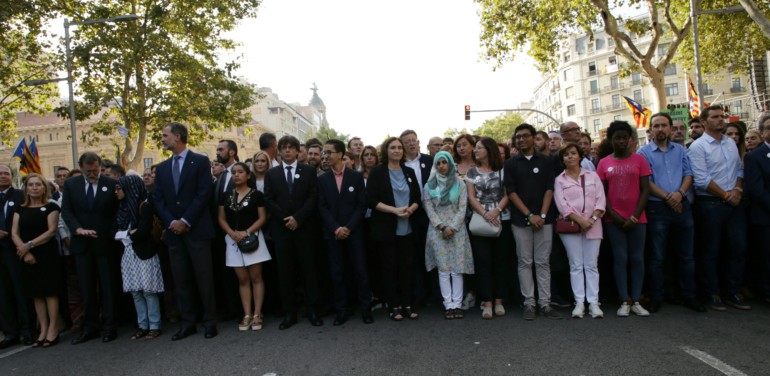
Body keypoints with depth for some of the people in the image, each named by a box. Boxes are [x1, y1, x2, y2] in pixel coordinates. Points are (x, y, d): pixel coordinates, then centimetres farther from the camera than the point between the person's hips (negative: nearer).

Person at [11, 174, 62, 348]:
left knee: (50, 292, -3)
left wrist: (29, 245, -15)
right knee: (36, 294, 8)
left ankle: (53, 330, 3)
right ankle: (43, 330, 14)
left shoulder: (51, 207, 1)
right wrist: (25, 251, -12)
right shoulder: (20, 209, 12)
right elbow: (14, 233, 3)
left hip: (47, 255, -4)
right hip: (27, 257, 4)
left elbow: (52, 231, -9)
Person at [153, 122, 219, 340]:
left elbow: (204, 194, -9)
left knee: (204, 277, 0)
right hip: (173, 231, 5)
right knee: (180, 279, 7)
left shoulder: (200, 161, -1)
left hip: (197, 229, -5)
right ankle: (187, 323, 16)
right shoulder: (162, 168, 15)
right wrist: (170, 222, -6)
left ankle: (210, 322, 9)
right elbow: (157, 199, 9)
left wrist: (186, 221, -13)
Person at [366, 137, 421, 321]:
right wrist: (394, 210, -18)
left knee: (406, 266, 6)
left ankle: (407, 304, 16)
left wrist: (410, 209, -11)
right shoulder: (377, 172, -2)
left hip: (407, 228, 4)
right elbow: (370, 200, -9)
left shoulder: (409, 172, 12)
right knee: (390, 267, 3)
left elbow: (417, 197, 11)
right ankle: (394, 306, 12)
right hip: (386, 228, -4)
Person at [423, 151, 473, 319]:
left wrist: (453, 228, -10)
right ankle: (448, 305, 3)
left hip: (457, 230, 0)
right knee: (443, 269, -1)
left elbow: (462, 209, 0)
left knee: (458, 269, -1)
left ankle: (457, 304, 4)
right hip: (437, 231, 0)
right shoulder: (429, 186, 7)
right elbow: (429, 210, 1)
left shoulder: (459, 184, 6)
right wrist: (442, 228, -10)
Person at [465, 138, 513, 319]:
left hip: (502, 220, 0)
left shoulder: (502, 170, 5)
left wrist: (497, 210, -17)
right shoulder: (472, 171, 8)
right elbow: (471, 197, 0)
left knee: (500, 261, 4)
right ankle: (487, 302, 3)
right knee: (483, 261, -2)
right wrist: (485, 214, -14)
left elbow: (507, 194, 0)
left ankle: (499, 301, 13)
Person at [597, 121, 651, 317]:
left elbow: (645, 191, -1)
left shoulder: (639, 159, 3)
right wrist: (616, 216, -7)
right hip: (614, 220, 0)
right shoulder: (604, 163, 5)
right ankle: (624, 301, 7)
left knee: (637, 258, 3)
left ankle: (636, 301, 11)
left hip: (637, 219, 0)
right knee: (620, 258, 2)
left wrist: (635, 216, -9)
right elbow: (602, 193, 2)